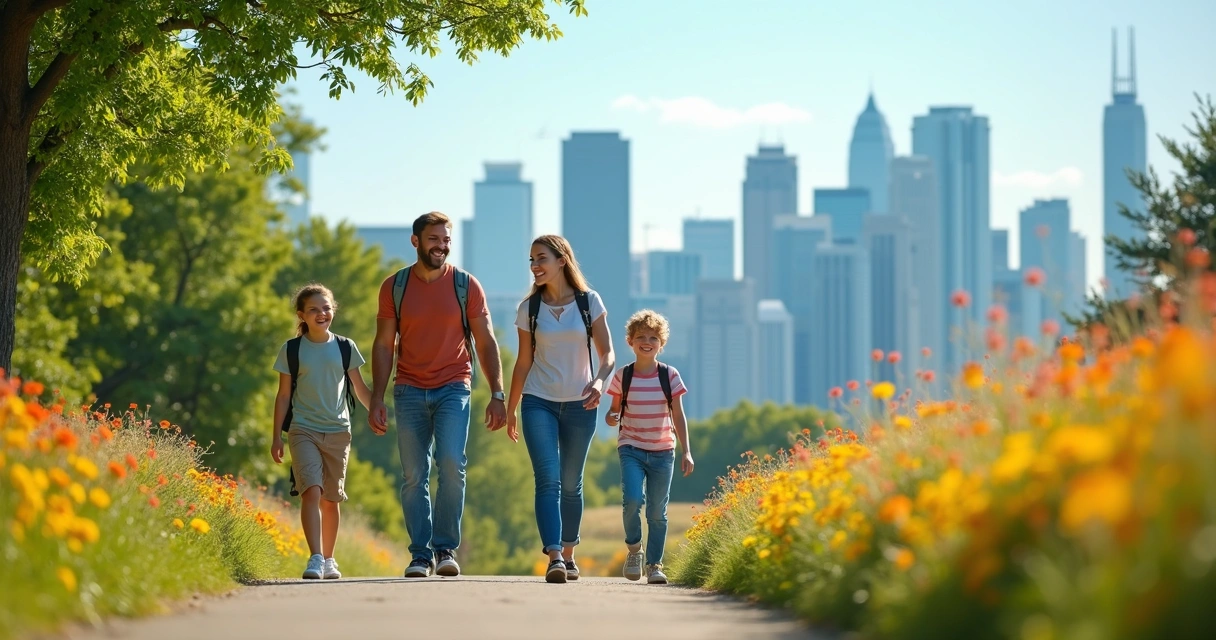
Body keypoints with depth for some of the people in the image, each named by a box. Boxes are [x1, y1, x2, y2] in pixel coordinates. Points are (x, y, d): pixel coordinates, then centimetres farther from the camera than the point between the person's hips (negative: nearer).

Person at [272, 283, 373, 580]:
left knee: (331, 498, 8)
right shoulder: (291, 350, 2)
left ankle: (329, 559, 20)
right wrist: (277, 436, 2)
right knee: (311, 491, -18)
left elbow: (361, 389, 12)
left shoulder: (345, 348, 6)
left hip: (338, 432, 2)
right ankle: (315, 558, -24)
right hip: (304, 430, -2)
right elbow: (283, 396, 5)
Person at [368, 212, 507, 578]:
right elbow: (384, 346, 6)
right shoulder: (394, 287, 4)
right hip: (409, 391, 1)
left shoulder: (466, 286, 2)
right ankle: (421, 555, 5)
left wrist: (497, 394, -3)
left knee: (451, 465, -17)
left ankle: (446, 549, -7)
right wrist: (377, 400, 0)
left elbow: (486, 343, 5)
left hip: (453, 388, -1)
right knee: (414, 477, -1)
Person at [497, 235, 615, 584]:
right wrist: (510, 409, 11)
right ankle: (554, 557, -23)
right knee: (548, 481, -13)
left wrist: (599, 381, -22)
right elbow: (524, 362, 9)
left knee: (571, 484, 9)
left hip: (579, 404, 0)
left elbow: (607, 353, -2)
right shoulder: (529, 308, 3)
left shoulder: (589, 302, 0)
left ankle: (568, 554, 23)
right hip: (539, 401, 0)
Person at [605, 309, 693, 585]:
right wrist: (611, 417, -15)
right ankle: (633, 548, 4)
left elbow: (678, 416, 3)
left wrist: (686, 452, -1)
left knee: (657, 511, 2)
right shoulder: (622, 376, 0)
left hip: (662, 451, 1)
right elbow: (615, 408, 10)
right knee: (632, 499, -21)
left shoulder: (670, 376, 0)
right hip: (631, 448, -1)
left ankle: (654, 564, 13)